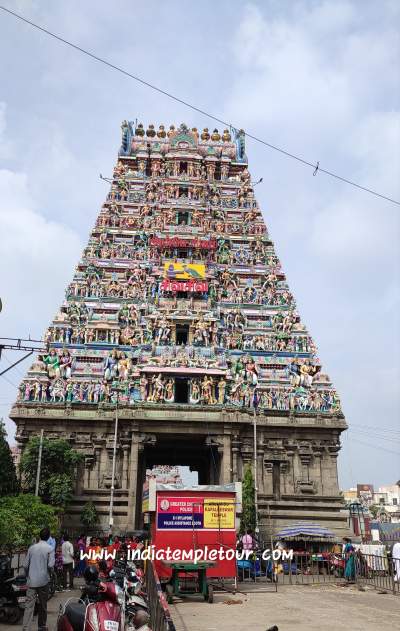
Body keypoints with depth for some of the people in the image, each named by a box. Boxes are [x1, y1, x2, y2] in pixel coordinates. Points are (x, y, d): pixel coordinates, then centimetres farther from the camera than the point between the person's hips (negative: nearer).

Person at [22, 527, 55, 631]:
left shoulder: (32, 548, 3)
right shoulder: (50, 549, -6)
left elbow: (25, 565, 5)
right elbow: (50, 565, -13)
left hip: (31, 581, 2)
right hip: (43, 580, -2)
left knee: (29, 605, -3)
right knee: (42, 605, 13)